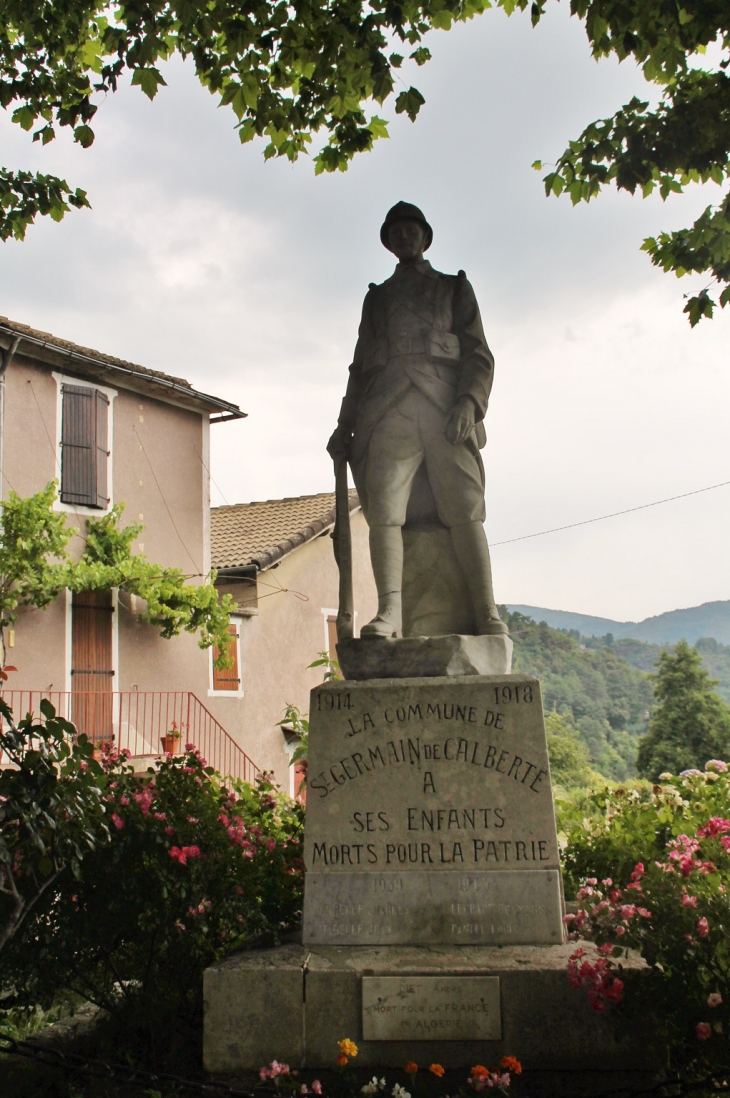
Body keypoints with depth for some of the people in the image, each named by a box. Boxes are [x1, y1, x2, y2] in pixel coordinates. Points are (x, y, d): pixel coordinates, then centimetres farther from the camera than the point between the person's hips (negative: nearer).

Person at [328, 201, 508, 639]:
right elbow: (361, 364, 28)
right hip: (388, 411, 2)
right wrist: (345, 425, 15)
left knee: (465, 512, -14)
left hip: (445, 409, -2)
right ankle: (390, 612, -27)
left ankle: (488, 615, -19)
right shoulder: (376, 297, 31)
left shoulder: (454, 288, 24)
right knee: (383, 509, -18)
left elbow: (478, 353, 12)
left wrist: (469, 402, -8)